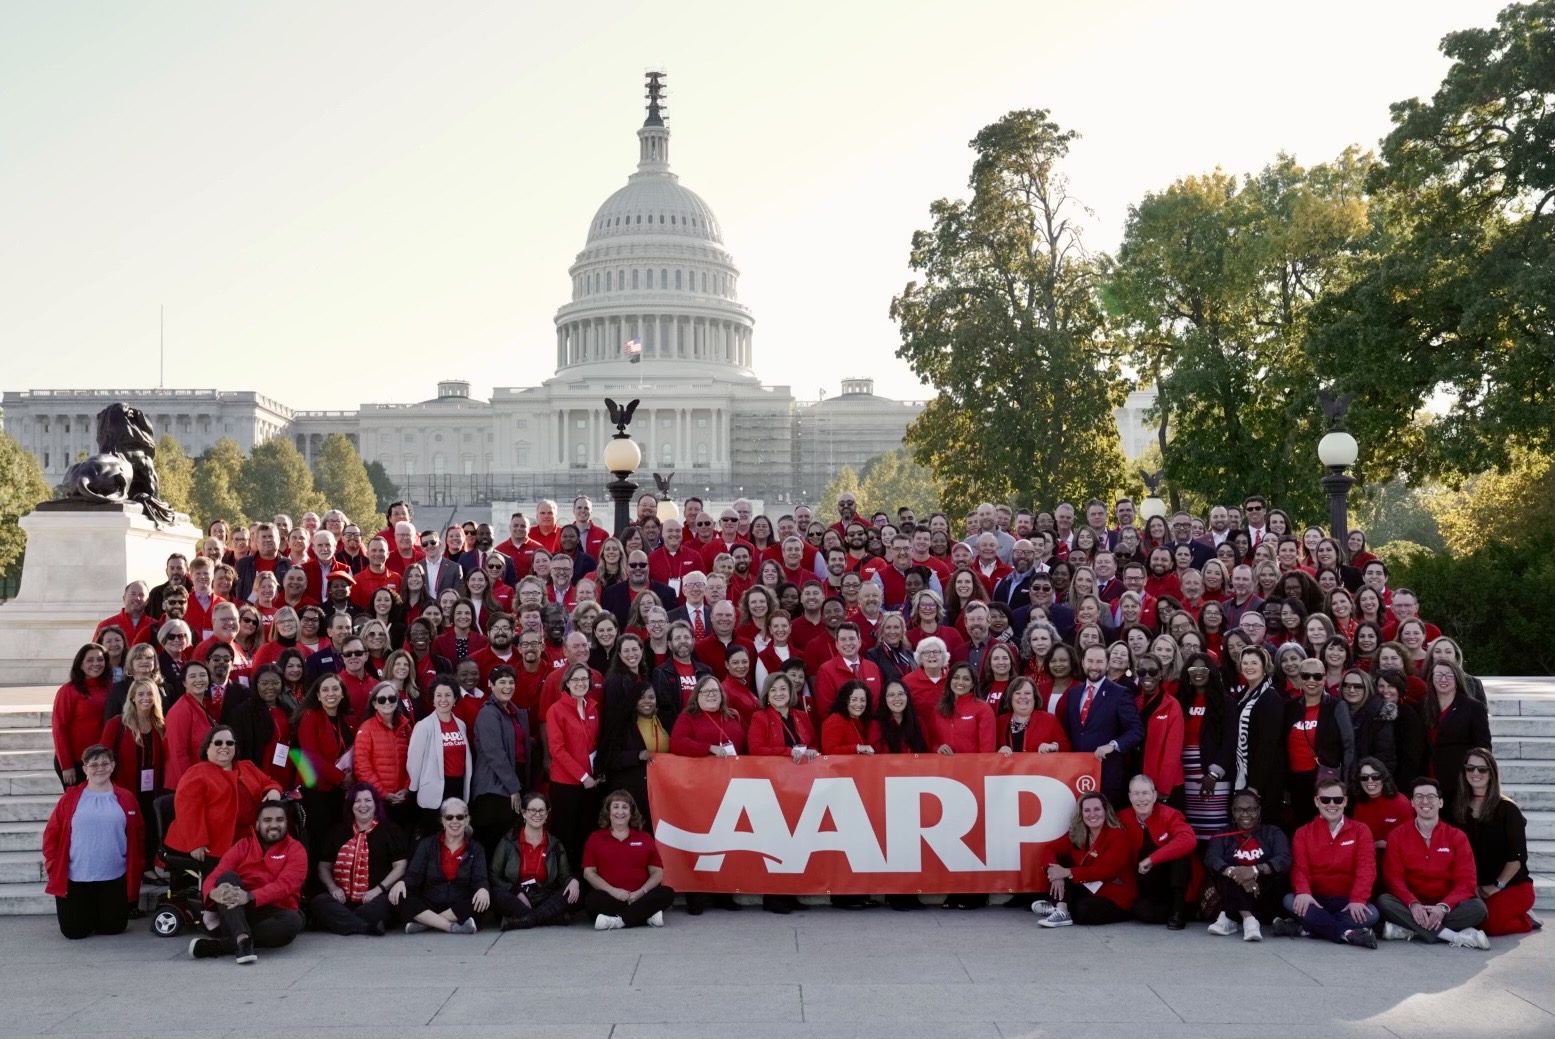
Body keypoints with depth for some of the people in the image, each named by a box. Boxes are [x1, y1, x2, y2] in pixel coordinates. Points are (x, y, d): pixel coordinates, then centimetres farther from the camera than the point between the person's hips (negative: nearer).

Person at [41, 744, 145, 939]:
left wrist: (136, 870, 3)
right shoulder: (71, 798, 0)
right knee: (74, 931, -1)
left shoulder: (126, 799, 3)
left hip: (115, 878, 1)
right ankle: (86, 912, 33)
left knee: (113, 928, 0)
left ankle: (102, 913, 34)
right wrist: (54, 868, -3)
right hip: (75, 878, 0)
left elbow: (137, 837, 8)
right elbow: (51, 834, 3)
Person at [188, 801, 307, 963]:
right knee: (228, 877, -22)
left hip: (273, 913, -2)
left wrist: (250, 897, -33)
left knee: (293, 921, -34)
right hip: (238, 912, 2)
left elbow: (286, 884, -16)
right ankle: (243, 940, -44)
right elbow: (214, 878, -3)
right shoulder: (242, 846, 8)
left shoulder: (295, 849, 1)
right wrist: (214, 893, -30)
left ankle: (215, 946, -34)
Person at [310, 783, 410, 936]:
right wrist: (333, 887, -1)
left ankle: (342, 923, -28)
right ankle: (369, 926, -38)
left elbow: (400, 866, 2)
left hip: (375, 898, -3)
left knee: (385, 903, -37)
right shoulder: (338, 831, 19)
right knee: (317, 903, -29)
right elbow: (324, 866, 19)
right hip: (343, 900, 3)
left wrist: (378, 889, -12)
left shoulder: (390, 830, 9)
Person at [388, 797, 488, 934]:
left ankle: (425, 922, -27)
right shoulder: (427, 844, 8)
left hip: (459, 909, 0)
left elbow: (480, 879, -6)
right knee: (398, 897, -27)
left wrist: (483, 889, -32)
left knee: (482, 900, -32)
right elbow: (414, 874, -3)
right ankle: (453, 927, -34)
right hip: (429, 905, 0)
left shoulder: (475, 849, 7)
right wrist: (401, 882, -28)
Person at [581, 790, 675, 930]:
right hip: (610, 897, -2)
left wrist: (641, 892, -11)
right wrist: (612, 890, -12)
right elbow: (589, 873, 4)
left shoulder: (645, 838, 15)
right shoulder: (595, 838, 12)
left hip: (639, 896, 2)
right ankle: (647, 914, -31)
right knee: (591, 900, -35)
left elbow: (657, 872, 9)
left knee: (667, 893, -27)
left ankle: (618, 921, -33)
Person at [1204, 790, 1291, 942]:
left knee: (1279, 876, -29)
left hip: (1265, 894, 0)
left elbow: (1284, 860, -14)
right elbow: (1211, 859, -12)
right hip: (1234, 895, 0)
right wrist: (1233, 872, -35)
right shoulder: (1223, 836, 9)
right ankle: (1249, 920, -43)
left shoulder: (1274, 833, 7)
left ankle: (1230, 919, -31)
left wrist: (1255, 870, -33)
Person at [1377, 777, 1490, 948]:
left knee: (1478, 907, -28)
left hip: (1446, 907, 0)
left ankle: (1409, 930, -30)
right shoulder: (1397, 836, 3)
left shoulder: (1457, 836, 3)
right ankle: (1456, 936, -34)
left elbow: (1465, 881, -5)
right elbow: (1394, 878, -5)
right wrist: (1413, 904, -24)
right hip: (1411, 907, 0)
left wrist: (1444, 907, -23)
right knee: (1384, 901, -31)